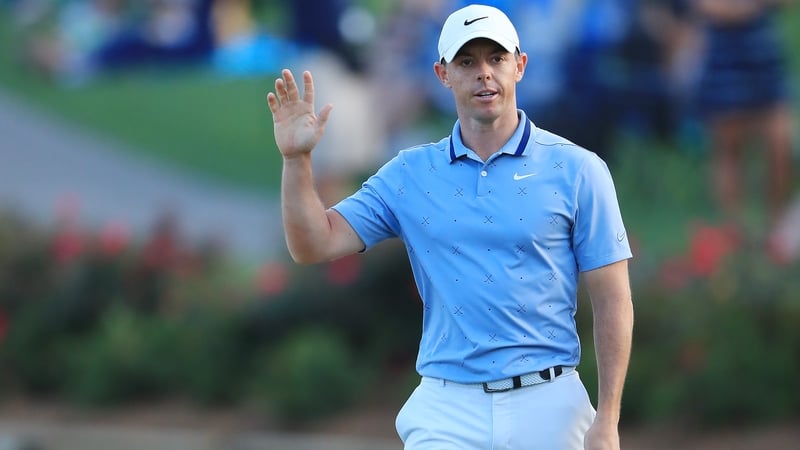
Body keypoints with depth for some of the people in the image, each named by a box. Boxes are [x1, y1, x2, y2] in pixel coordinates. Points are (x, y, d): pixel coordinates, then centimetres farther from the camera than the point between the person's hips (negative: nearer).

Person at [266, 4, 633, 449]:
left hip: (548, 409, -1)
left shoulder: (576, 170, 1)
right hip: (446, 413, 1)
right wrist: (297, 159, -12)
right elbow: (315, 245, 4)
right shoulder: (409, 174, 9)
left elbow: (613, 301, 0)